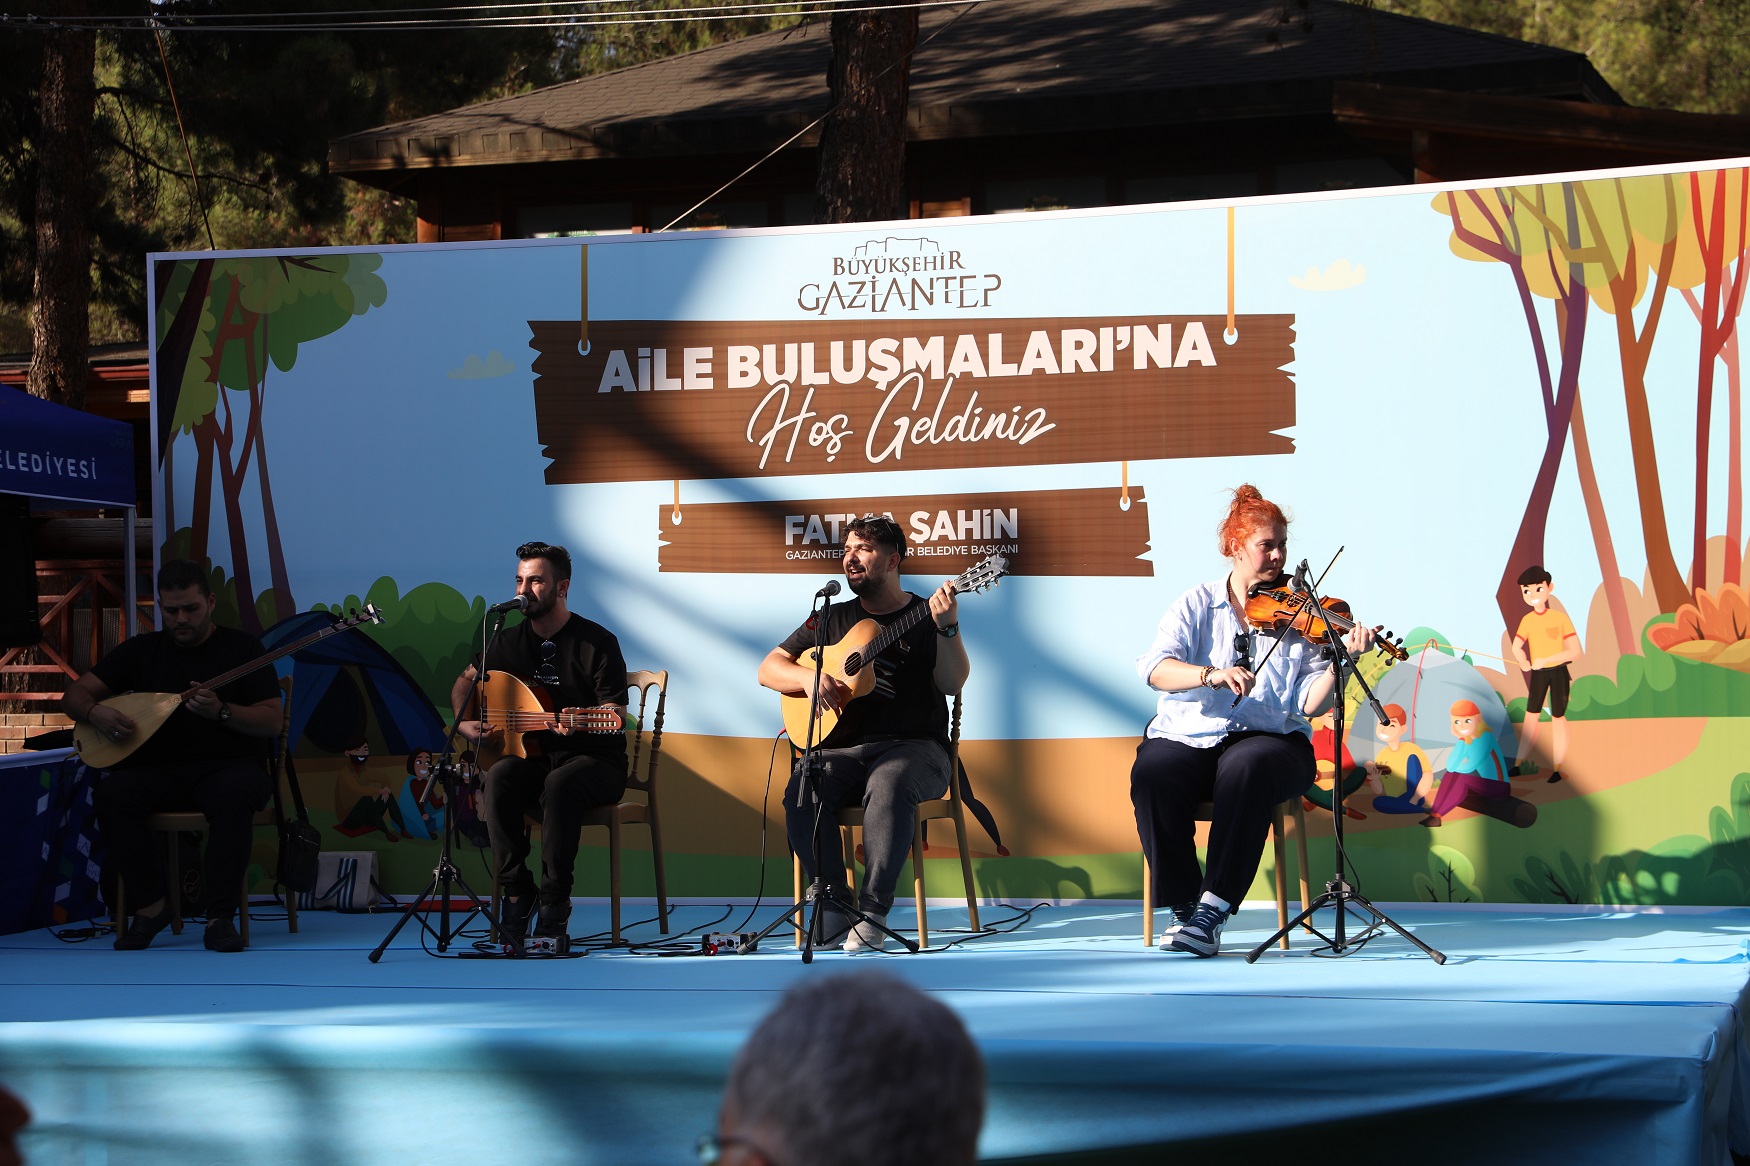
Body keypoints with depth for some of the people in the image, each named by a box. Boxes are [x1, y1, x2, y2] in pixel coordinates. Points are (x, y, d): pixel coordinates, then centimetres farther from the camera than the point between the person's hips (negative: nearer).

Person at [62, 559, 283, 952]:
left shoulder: (242, 647, 3)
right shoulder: (142, 650, 11)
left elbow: (271, 721, -5)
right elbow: (75, 695, 11)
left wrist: (221, 712, -24)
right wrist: (95, 713, -14)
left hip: (227, 765, -3)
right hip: (159, 770, 3)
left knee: (233, 796, -39)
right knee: (111, 794, -29)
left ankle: (221, 916, -32)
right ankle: (152, 904, -16)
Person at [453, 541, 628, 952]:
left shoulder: (597, 642, -8)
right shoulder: (512, 641, 7)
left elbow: (616, 713, -12)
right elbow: (466, 680, 22)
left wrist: (583, 721, -34)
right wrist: (464, 722, 3)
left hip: (595, 762, -4)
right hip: (536, 758, 4)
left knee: (559, 784, -38)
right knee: (499, 777, -30)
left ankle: (553, 904, -30)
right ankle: (517, 893, -25)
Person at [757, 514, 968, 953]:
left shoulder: (926, 617, 8)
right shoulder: (833, 618, 19)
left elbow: (952, 683, -8)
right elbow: (768, 668, 16)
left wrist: (947, 628, -25)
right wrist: (810, 677, -5)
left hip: (913, 747, -3)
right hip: (843, 749, 3)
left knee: (889, 784, -38)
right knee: (802, 789, -29)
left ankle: (871, 916, -37)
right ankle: (832, 912, -26)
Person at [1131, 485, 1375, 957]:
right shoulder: (1197, 606, 8)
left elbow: (1309, 703, -3)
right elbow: (1155, 668, -9)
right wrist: (1211, 674, -27)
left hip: (1267, 739, -1)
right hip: (1189, 737, 1)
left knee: (1246, 769, -36)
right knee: (1152, 773, -32)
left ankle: (1213, 909, -31)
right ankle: (1184, 904, -19)